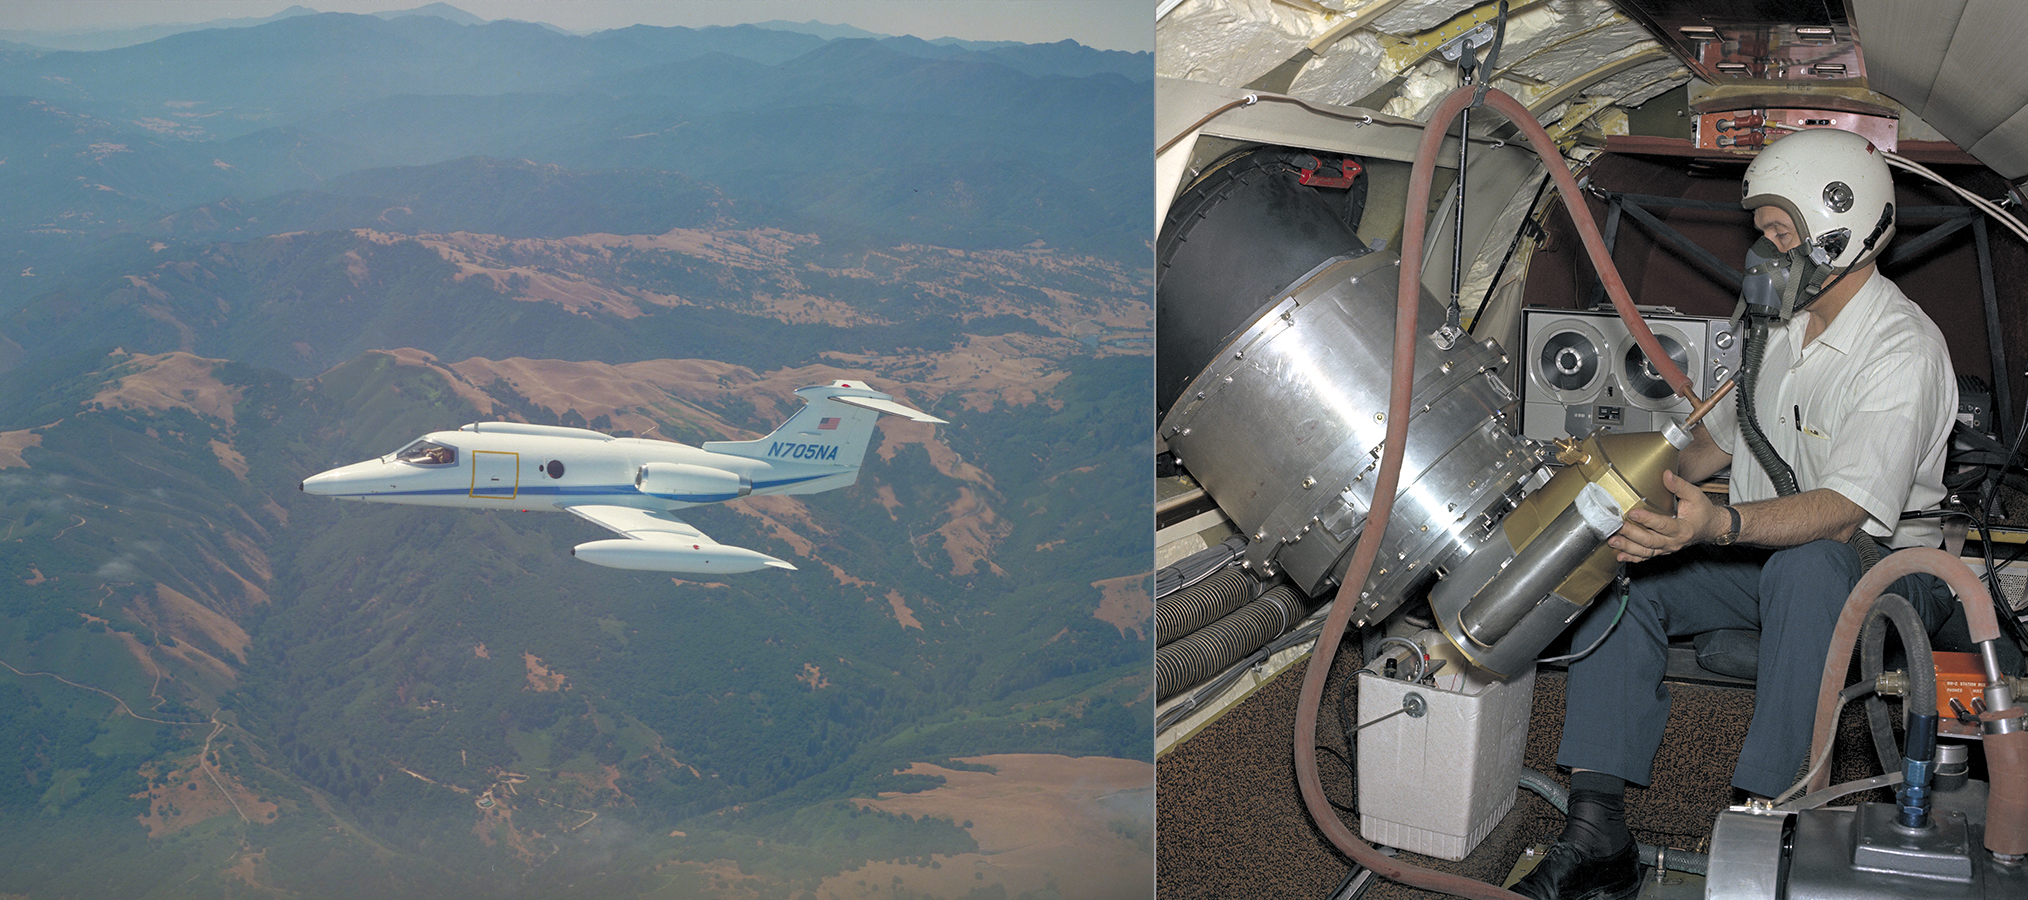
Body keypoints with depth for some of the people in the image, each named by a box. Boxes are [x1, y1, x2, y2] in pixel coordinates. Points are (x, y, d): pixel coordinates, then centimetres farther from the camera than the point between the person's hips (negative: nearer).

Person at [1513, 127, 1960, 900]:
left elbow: (1842, 512, -30)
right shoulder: (1772, 325, 9)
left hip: (1884, 570, -7)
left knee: (1806, 563, -41)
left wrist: (1718, 525, -46)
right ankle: (1597, 836, -25)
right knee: (1619, 567, -18)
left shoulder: (1904, 351, -18)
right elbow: (1720, 439, 23)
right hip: (1764, 554, 7)